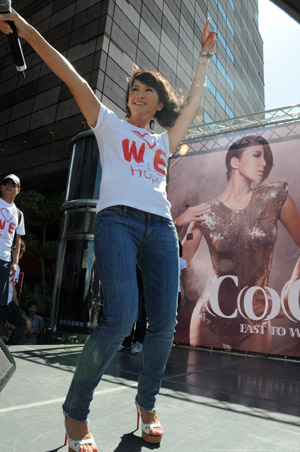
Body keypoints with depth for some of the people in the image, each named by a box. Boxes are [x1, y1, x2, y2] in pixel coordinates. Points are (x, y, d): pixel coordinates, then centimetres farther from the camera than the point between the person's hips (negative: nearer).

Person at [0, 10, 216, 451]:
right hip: (118, 219, -4)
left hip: (161, 227, 5)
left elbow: (194, 102, 35)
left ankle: (147, 404, 19)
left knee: (165, 322, -5)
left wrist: (205, 56, 43)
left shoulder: (164, 141, 28)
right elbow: (70, 74, 13)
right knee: (120, 317, -21)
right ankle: (76, 412, 2)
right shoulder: (110, 126, 19)